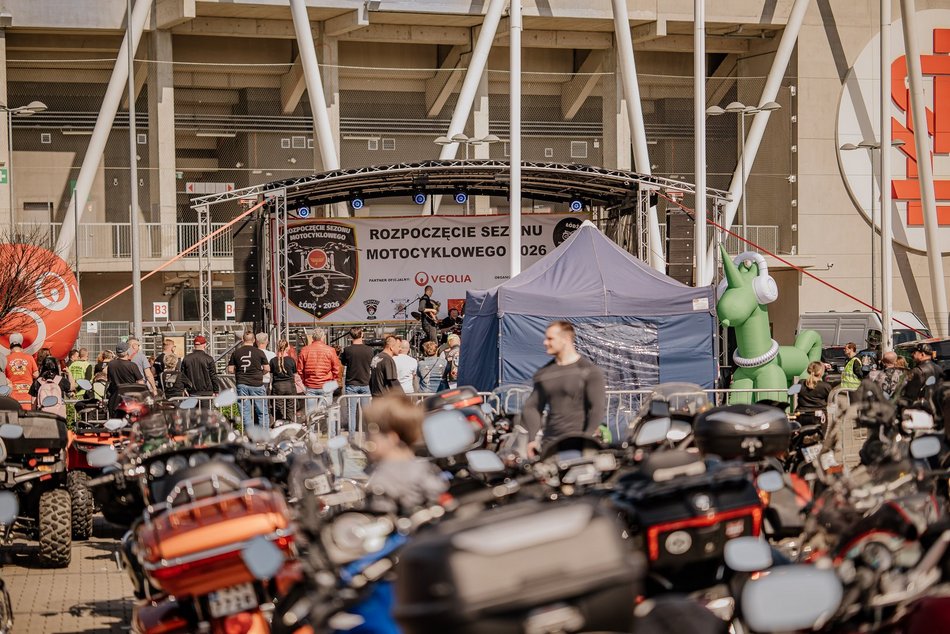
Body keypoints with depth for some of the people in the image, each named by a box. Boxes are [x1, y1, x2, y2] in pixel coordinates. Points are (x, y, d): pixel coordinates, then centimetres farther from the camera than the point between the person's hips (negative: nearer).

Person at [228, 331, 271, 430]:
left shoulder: (236, 353, 2)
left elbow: (230, 370, 4)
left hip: (241, 384, 1)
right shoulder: (259, 352, -3)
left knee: (245, 413, 5)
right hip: (257, 384, -1)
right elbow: (267, 369, -1)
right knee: (262, 412, 6)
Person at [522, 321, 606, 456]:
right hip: (549, 444, 5)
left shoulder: (589, 371, 0)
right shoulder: (543, 373, 16)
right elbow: (532, 407, 15)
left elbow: (598, 408, -7)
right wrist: (533, 439, 0)